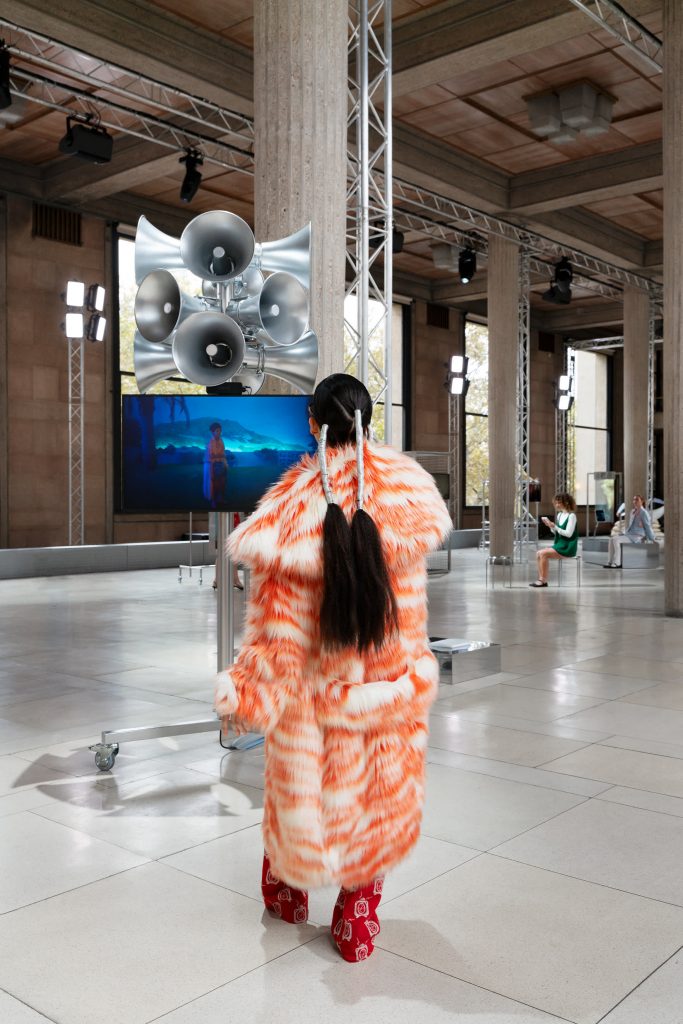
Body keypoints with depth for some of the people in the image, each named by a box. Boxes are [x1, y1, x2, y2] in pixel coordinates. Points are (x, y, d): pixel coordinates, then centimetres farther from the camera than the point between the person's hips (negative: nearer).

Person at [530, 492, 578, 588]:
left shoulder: (571, 515, -11)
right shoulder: (559, 515, 14)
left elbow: (568, 533, -18)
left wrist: (554, 527, -23)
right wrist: (550, 525, -2)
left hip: (567, 547, -8)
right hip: (559, 545, 8)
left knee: (543, 553, -23)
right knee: (538, 553, -9)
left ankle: (543, 580, -14)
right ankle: (541, 579, -10)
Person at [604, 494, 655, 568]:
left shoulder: (643, 513, -10)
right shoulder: (632, 511, 17)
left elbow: (648, 527, -9)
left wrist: (652, 539, -7)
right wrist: (623, 533, 15)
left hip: (637, 538, -8)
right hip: (629, 535, 8)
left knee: (616, 540, -26)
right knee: (612, 539, -13)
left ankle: (617, 563, -25)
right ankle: (610, 562, -18)